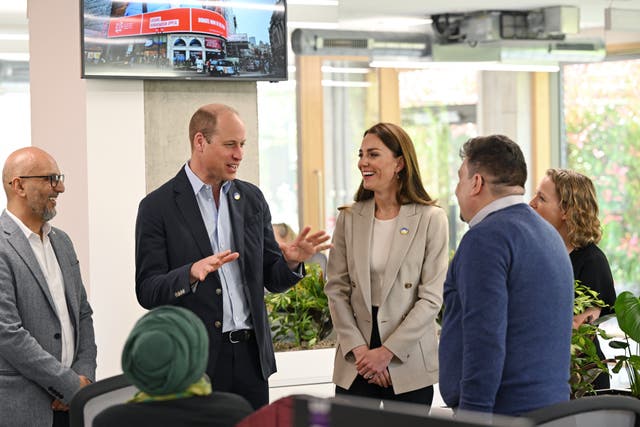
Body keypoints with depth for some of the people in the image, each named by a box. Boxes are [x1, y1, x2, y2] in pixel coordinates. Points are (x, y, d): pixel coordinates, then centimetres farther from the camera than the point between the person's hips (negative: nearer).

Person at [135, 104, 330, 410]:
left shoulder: (251, 198, 10)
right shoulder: (158, 207, -5)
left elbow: (272, 279, 13)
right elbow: (147, 292, -9)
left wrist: (291, 262, -10)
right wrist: (191, 273, -27)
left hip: (251, 355, 4)